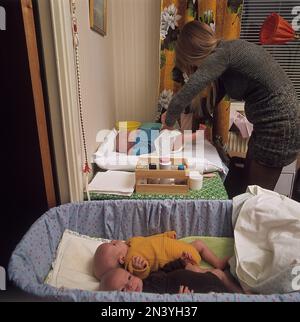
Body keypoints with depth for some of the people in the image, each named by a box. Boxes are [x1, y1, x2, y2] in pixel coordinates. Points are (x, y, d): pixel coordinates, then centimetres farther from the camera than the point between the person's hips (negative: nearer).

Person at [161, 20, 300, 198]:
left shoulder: (223, 54, -17)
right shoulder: (227, 52, 11)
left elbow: (188, 91, -28)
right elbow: (216, 93, 17)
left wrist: (169, 120, -13)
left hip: (279, 125, -9)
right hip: (269, 123, 9)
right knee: (247, 185, 16)